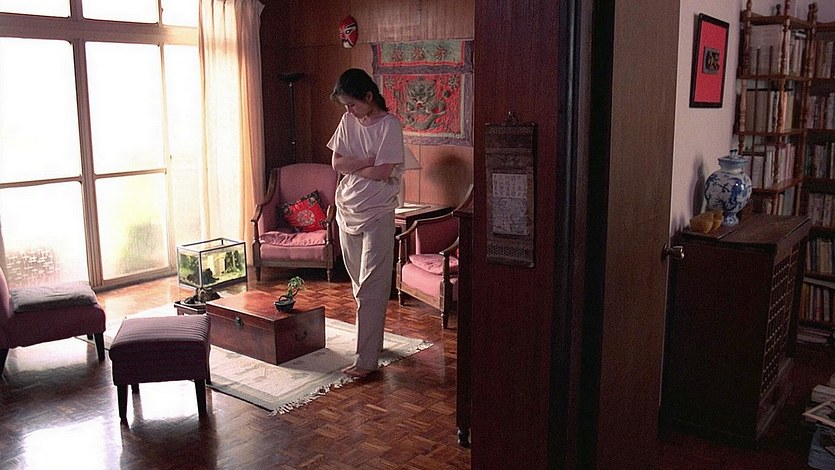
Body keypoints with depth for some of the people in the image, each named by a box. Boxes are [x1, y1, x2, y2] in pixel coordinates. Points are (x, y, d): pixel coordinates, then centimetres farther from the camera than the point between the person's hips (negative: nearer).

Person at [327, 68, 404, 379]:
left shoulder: (389, 125, -12)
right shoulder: (348, 121, 8)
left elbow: (382, 172, -19)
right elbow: (336, 163, 2)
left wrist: (352, 166, -5)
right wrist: (366, 162, -13)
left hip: (376, 214, -7)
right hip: (347, 210, 7)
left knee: (371, 289, -7)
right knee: (359, 284, 15)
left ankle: (367, 360, -4)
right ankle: (370, 339, 31)